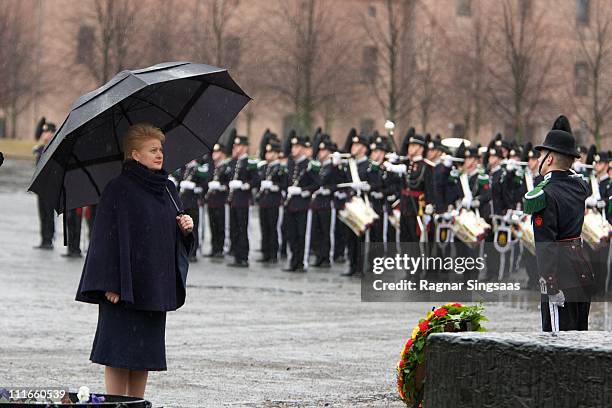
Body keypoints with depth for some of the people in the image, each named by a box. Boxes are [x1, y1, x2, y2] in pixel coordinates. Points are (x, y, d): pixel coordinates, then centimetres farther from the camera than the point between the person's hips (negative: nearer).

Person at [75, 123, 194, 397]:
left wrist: (186, 228, -2)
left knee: (146, 352, 8)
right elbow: (108, 236, -13)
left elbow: (176, 237, 21)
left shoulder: (168, 189, 13)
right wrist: (111, 284, -19)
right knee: (120, 351, -5)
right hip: (124, 287, -7)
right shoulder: (118, 190, -9)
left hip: (155, 287, 7)